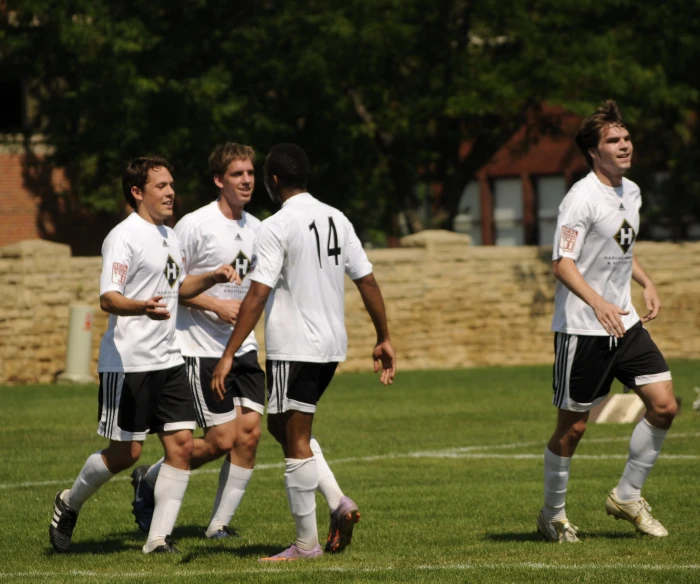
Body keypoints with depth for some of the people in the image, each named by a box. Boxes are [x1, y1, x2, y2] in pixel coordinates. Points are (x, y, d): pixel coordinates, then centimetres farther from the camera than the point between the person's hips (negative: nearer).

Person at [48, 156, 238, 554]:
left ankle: (159, 538, 1)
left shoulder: (170, 236, 15)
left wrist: (213, 277, 15)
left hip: (168, 359, 8)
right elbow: (108, 298, -22)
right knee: (126, 452, -2)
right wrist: (143, 307, -41)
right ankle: (69, 504, 23)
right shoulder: (125, 237, -12)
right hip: (128, 361, -8)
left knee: (182, 444, -4)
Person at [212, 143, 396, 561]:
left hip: (293, 349, -8)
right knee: (283, 426, 21)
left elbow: (258, 295, -19)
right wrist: (384, 339, 16)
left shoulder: (277, 228, -12)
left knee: (296, 443, 0)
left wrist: (229, 355, -19)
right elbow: (367, 281, 9)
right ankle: (339, 503, 7)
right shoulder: (337, 220, 8)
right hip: (332, 345, 8)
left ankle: (307, 543, 3)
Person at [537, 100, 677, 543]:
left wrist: (647, 284, 13)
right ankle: (553, 516, 18)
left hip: (624, 322, 7)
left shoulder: (631, 192, 10)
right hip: (581, 328, -7)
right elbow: (563, 263, -22)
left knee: (664, 405, -3)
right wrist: (598, 304, -34)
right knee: (573, 427, 0)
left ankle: (627, 497, 12)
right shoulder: (582, 198, -16)